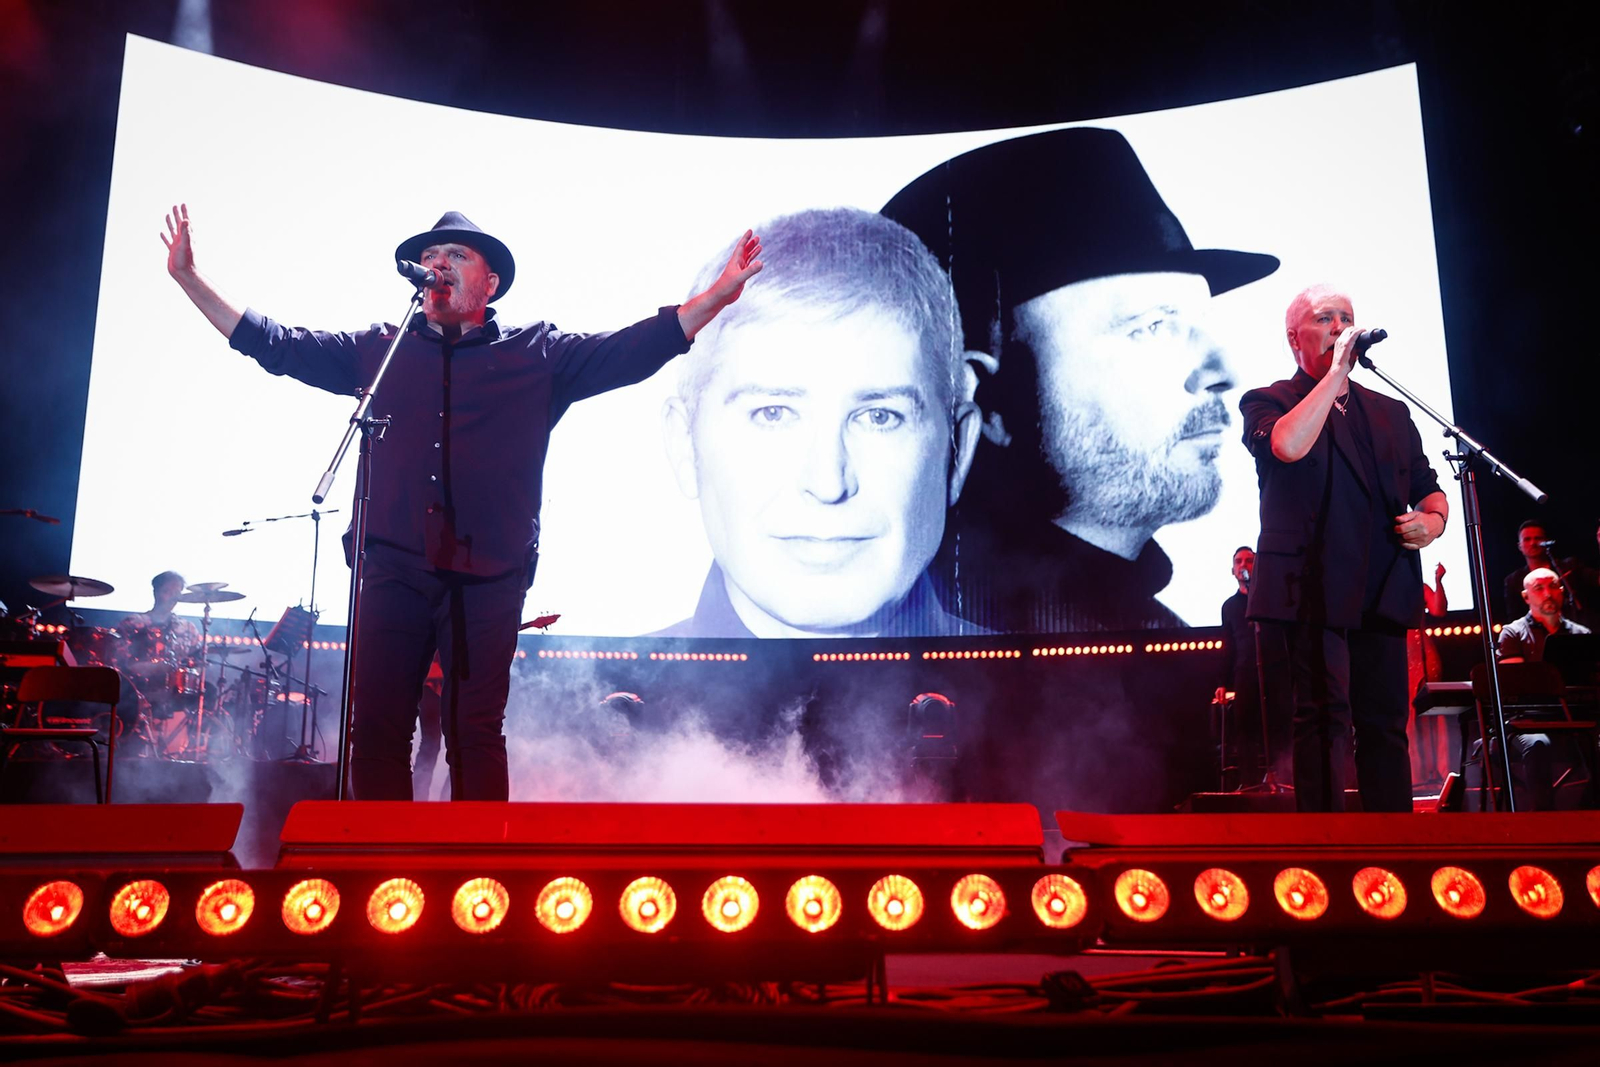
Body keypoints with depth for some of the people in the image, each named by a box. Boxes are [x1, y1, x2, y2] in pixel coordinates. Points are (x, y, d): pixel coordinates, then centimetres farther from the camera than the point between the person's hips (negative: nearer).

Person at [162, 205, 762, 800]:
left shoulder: (537, 354, 9)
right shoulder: (378, 350, 16)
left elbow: (633, 349, 2)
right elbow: (273, 343, 20)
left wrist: (719, 294, -8)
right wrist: (189, 278, 16)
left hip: (488, 580, -2)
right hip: (393, 573, 3)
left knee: (475, 736, 0)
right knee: (375, 732, 2)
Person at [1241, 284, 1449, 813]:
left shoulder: (1390, 412, 21)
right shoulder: (1268, 402, 4)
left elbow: (1427, 487, 24)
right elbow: (1288, 446, -19)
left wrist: (1434, 518, 1)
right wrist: (1336, 373, -12)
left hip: (1382, 590, 5)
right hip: (1315, 587, -5)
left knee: (1385, 724, 6)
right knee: (1325, 717, -9)